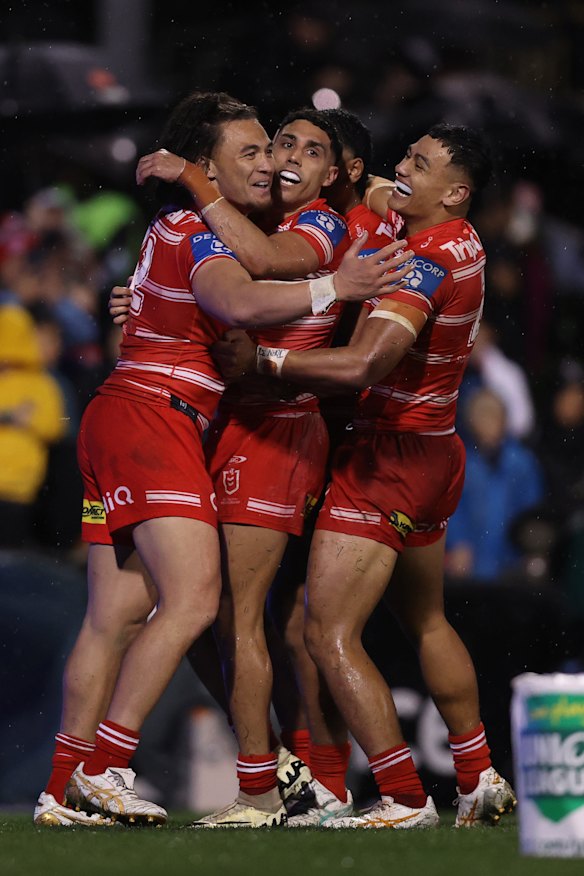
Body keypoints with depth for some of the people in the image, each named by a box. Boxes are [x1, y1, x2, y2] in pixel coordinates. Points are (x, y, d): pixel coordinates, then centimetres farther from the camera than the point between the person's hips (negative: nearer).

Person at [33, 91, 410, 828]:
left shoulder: (184, 227, 20)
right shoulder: (197, 231, -10)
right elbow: (240, 302, -31)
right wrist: (335, 288, -36)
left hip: (121, 415, 10)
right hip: (152, 416, -10)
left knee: (116, 617, 6)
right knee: (192, 600, -17)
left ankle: (65, 789, 4)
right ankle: (103, 768, -18)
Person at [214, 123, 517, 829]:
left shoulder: (428, 262, -23)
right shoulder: (460, 240, 5)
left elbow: (364, 364, -34)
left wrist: (261, 360, -24)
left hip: (389, 454, -10)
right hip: (434, 453, 10)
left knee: (330, 635, -9)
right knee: (426, 622, 25)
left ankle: (404, 799, -12)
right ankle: (480, 779, 31)